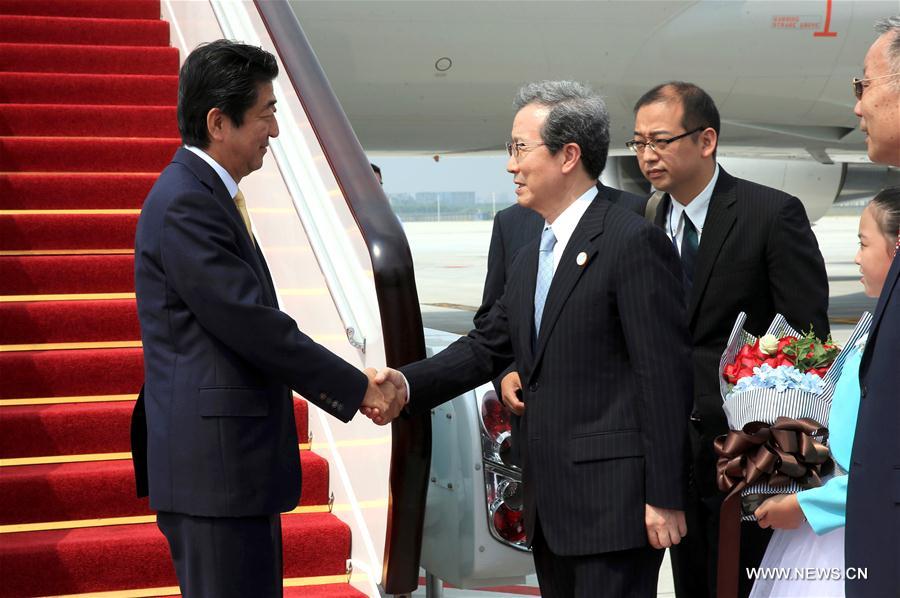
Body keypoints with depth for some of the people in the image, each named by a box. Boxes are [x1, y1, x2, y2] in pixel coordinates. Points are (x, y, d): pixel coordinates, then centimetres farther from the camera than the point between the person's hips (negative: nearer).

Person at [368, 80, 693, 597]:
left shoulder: (635, 242, -11)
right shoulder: (531, 258, 17)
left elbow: (665, 375, -15)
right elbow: (488, 346, 16)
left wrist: (665, 497, -17)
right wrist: (408, 383, -1)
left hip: (614, 501, -9)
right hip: (552, 506, 9)